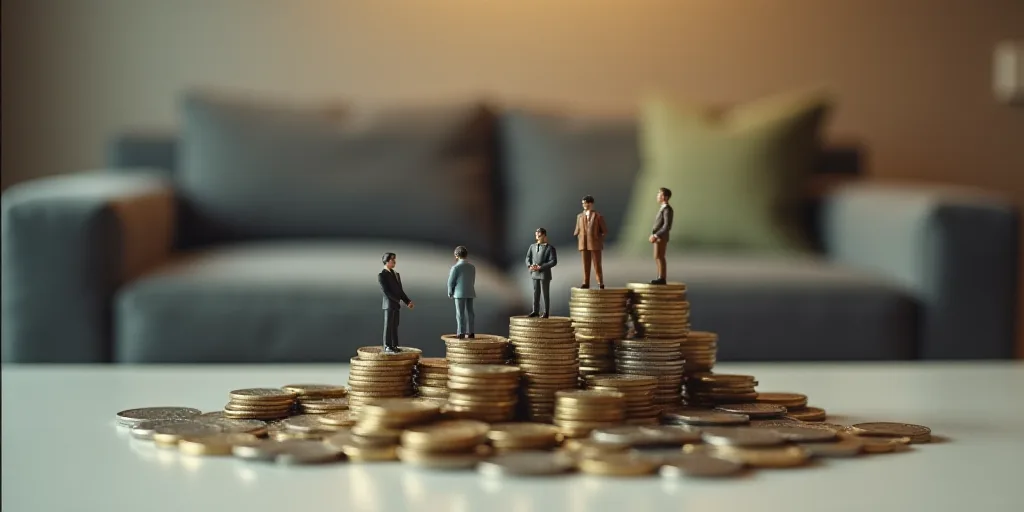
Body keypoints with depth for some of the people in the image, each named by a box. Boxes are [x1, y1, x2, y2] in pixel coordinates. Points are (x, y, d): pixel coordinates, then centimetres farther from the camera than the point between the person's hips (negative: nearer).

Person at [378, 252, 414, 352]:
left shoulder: (396, 274, 16)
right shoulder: (381, 275, -9)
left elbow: (400, 290, 15)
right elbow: (386, 291, -15)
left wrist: (408, 301, 3)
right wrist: (398, 300, -18)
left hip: (395, 304, 7)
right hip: (389, 304, -7)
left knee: (394, 326, 7)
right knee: (388, 326, -4)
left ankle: (394, 346, 9)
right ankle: (387, 347, -2)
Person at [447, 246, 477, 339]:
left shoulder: (456, 267, -12)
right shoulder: (472, 267, 6)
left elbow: (451, 281, -8)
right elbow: (472, 281, 11)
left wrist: (450, 293, 7)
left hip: (460, 293, -6)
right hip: (470, 293, 6)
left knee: (460, 314, -4)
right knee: (469, 313, 8)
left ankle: (461, 333, -7)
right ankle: (471, 333, 8)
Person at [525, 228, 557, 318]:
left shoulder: (550, 248, -6)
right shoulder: (532, 247, 9)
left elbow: (553, 261, -12)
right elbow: (528, 258, 10)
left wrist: (541, 267, -18)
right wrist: (530, 266, -12)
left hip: (544, 274, -5)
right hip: (535, 274, 5)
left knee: (545, 293, 0)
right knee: (536, 293, 8)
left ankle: (546, 312, 6)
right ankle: (536, 311, 13)